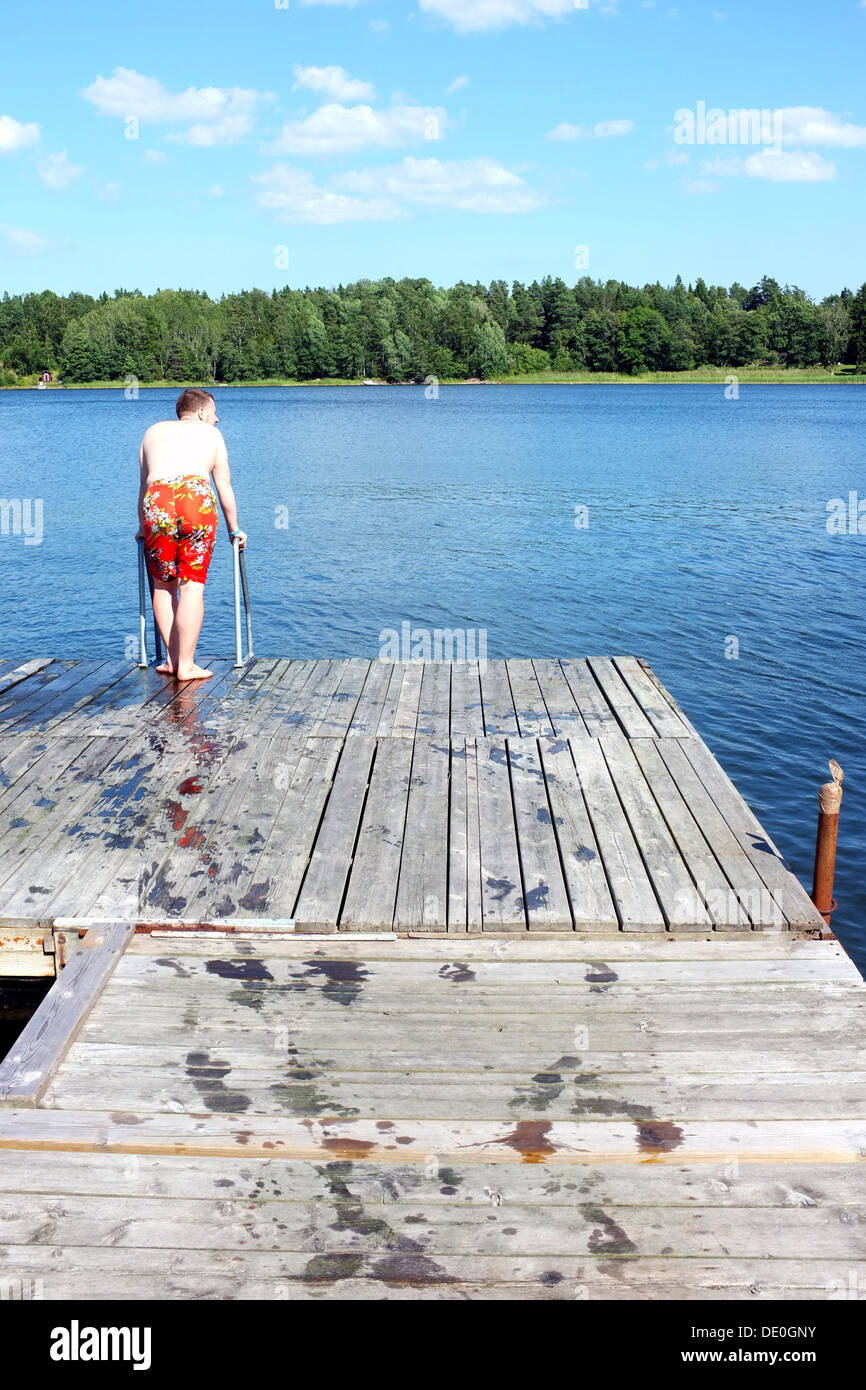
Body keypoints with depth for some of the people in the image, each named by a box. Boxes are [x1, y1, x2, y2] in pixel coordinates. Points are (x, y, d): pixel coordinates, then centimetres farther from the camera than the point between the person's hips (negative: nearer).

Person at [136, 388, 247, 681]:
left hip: (157, 501, 2)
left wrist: (142, 526, 45)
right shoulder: (210, 433, 26)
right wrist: (234, 529, 37)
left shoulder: (154, 431, 32)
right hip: (197, 498, -2)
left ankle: (172, 659, 14)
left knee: (163, 584, 16)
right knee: (192, 585, 1)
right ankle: (185, 665, 1)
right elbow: (224, 487, 27)